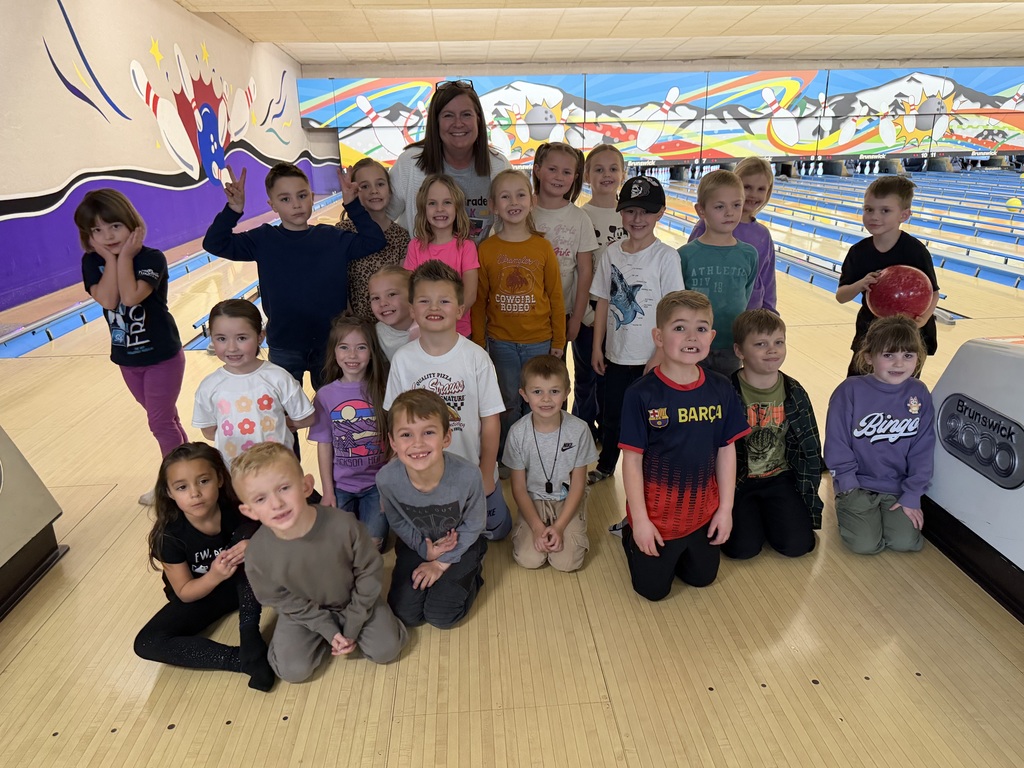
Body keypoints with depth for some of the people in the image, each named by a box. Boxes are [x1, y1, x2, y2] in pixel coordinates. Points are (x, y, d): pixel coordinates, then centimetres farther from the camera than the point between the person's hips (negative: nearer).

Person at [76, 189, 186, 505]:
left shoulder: (151, 258, -16)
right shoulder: (92, 262, -3)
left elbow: (130, 297, -31)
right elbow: (108, 300, -20)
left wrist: (125, 256, -23)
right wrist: (111, 259, -18)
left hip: (162, 355, -5)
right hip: (127, 358, 5)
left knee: (161, 422, 0)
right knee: (165, 419, 16)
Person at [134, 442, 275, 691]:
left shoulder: (238, 511, -23)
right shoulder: (170, 535, -22)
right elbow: (184, 593, -13)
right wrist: (214, 577, -35)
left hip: (243, 586, 0)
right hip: (200, 594, 1)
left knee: (247, 532, -26)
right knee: (146, 643, -21)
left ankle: (249, 634, -24)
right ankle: (242, 659, -23)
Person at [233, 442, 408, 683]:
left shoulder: (344, 525, -34)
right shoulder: (257, 554, -28)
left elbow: (370, 572, -17)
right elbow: (282, 601, -11)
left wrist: (352, 627, -12)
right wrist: (328, 630, -13)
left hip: (353, 601, -1)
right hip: (303, 612, 1)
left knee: (386, 649, -8)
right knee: (294, 670, -10)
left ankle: (349, 625, 19)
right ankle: (328, 634, 16)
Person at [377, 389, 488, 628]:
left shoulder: (467, 475, -35)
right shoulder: (386, 479, -29)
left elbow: (473, 525, -15)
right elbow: (397, 522, -6)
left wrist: (442, 563, -11)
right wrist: (424, 550, -14)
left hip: (460, 545, -2)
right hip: (416, 544, 2)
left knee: (441, 616, -7)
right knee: (404, 614, -2)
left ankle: (469, 573, 19)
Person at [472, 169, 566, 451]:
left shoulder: (543, 247, -3)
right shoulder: (486, 249, -4)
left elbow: (555, 297, 2)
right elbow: (478, 301, 1)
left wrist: (559, 340, 3)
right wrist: (478, 343, 2)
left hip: (539, 341, 0)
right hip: (501, 342, 0)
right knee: (508, 403, 13)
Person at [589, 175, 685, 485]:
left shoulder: (666, 257, -11)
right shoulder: (612, 253, 1)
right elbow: (603, 303, 5)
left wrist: (660, 358, -14)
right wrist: (597, 347, 4)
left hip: (650, 358, -4)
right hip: (616, 353, 4)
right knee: (611, 415, 19)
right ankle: (605, 466, 41)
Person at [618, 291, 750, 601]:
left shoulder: (721, 390, -8)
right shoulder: (642, 395, -20)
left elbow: (726, 451, 0)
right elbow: (632, 459, -15)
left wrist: (725, 509, 1)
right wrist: (640, 519, -13)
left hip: (703, 513, 4)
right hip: (656, 516, -4)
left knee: (702, 578, 21)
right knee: (653, 589, 12)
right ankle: (630, 535, 36)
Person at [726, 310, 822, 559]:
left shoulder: (794, 394, -2)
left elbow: (810, 449, 5)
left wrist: (809, 501, 2)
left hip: (780, 477, 3)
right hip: (736, 481, -3)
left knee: (797, 544, -13)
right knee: (743, 547, -17)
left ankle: (765, 513, 18)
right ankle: (745, 515, 17)